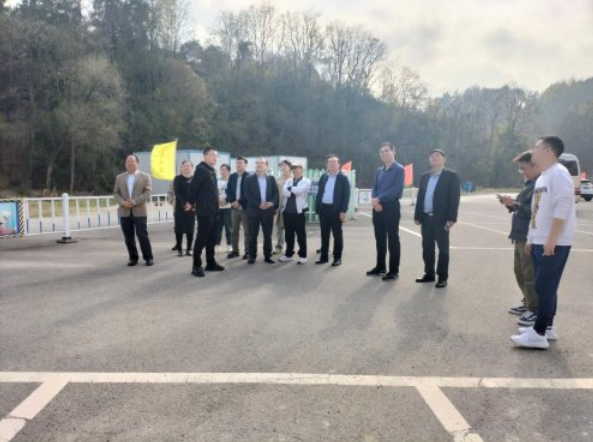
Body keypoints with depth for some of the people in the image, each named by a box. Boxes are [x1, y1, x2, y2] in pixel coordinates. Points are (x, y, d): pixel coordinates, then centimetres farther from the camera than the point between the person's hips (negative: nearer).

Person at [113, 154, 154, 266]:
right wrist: (122, 202, -11)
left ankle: (148, 257, 6)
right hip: (124, 212, 3)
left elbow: (148, 192, -6)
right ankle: (133, 257, 16)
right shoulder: (119, 177, 14)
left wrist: (134, 201, -16)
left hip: (139, 211, -3)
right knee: (128, 237, 6)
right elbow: (115, 193, 9)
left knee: (143, 235, -5)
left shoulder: (145, 176, 3)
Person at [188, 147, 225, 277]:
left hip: (213, 211, 9)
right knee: (202, 238, -5)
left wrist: (217, 203, 16)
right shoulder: (201, 169, -11)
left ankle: (210, 263, 23)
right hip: (204, 211, -9)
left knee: (212, 238, 13)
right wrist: (192, 203, -9)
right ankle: (196, 266, 2)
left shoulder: (212, 170, 17)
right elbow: (192, 187, -17)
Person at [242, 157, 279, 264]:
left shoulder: (271, 179, 10)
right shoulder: (249, 179, 3)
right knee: (253, 235, 2)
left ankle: (267, 256, 14)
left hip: (268, 210, 2)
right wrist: (258, 204, -16)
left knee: (268, 235, 5)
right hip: (254, 210, -2)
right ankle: (252, 256, 11)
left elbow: (276, 193, 5)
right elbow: (247, 195, -6)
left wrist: (272, 203, -14)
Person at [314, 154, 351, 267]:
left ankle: (337, 258, 11)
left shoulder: (343, 178, -2)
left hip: (336, 210, -5)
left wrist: (343, 211, -14)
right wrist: (317, 207, 5)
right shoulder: (323, 177, 12)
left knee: (337, 235, 3)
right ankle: (324, 256, 20)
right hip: (323, 209, 5)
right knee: (324, 234, 11)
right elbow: (319, 192, 13)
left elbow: (346, 195, -7)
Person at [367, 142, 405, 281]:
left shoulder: (399, 169, -5)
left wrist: (378, 199, -15)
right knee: (379, 238, 12)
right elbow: (374, 188, 11)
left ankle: (394, 271, 2)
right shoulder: (379, 171, 16)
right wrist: (374, 201, -9)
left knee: (392, 239, -3)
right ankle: (380, 266, 23)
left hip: (391, 207, -6)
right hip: (378, 208, 7)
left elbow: (396, 190, -15)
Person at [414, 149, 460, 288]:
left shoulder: (451, 176, -2)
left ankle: (443, 277, 9)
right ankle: (429, 274, 21)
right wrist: (417, 215, 7)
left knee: (443, 248, 3)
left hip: (441, 218, -5)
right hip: (426, 217, 5)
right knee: (427, 248, 10)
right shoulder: (424, 177, 14)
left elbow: (454, 198, -8)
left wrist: (451, 218, -16)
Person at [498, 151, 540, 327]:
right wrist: (511, 204, 3)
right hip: (521, 236, 10)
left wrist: (514, 204, -21)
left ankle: (535, 310, 9)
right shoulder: (529, 184, 14)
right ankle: (528, 302, 34)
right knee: (520, 272, 19)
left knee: (531, 275, -2)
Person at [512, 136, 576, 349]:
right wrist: (530, 238, 19)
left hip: (554, 243, -9)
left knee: (545, 287, -7)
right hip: (539, 242, 9)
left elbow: (562, 208, -21)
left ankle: (539, 334, -3)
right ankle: (546, 326, 23)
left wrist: (552, 239, -23)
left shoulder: (559, 173, -13)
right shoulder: (542, 177, 17)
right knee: (545, 287, 14)